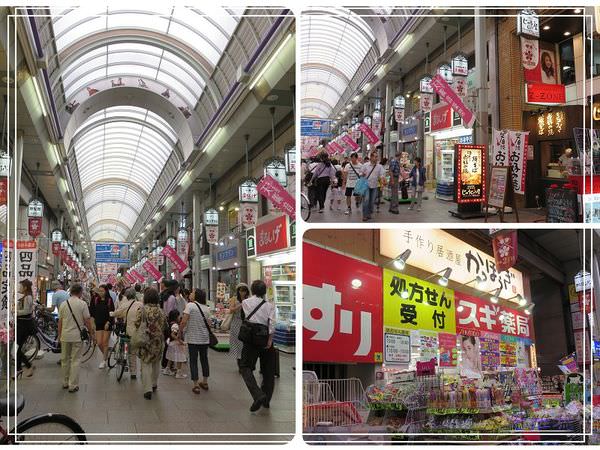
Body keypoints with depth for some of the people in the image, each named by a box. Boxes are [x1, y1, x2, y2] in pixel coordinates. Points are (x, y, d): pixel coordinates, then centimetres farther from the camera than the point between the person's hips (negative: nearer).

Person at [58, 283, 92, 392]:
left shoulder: (63, 304, 3)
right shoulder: (82, 304, -8)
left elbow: (60, 321, 7)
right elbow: (87, 321, -8)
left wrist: (59, 335, 17)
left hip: (65, 336, 4)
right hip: (77, 336, -4)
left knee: (65, 359, 15)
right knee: (75, 360, 0)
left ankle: (65, 383, 23)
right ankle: (73, 385, -1)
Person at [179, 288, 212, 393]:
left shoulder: (190, 305, -11)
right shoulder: (207, 309, 6)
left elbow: (184, 321, -17)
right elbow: (207, 322, 6)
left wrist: (180, 331, -3)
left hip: (193, 338, -5)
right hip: (205, 338, 5)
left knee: (193, 361, 2)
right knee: (204, 359, 16)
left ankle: (196, 385, 0)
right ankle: (205, 382, 25)